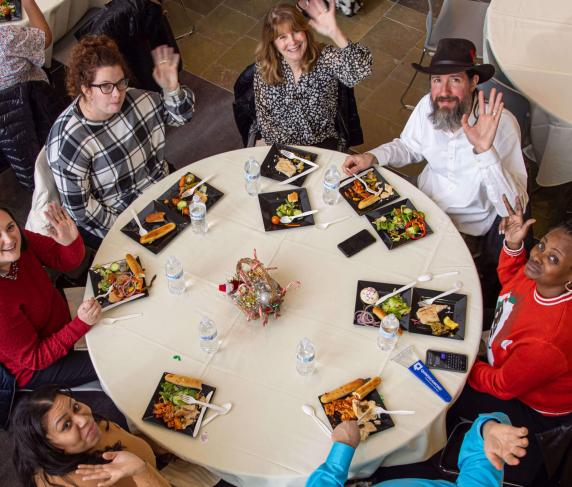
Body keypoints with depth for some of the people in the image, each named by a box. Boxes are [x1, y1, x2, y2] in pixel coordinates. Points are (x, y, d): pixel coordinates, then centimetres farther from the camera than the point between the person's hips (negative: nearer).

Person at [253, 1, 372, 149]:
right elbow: (263, 116, 0)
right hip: (281, 147, 1)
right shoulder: (264, 67, -6)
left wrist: (334, 33, -40)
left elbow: (361, 70, -30)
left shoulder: (325, 58, -11)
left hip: (321, 143, -1)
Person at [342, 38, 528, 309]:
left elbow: (513, 208, -31)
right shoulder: (428, 106, -11)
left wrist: (485, 150, -43)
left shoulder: (501, 124, -26)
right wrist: (372, 157, -8)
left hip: (467, 228, -5)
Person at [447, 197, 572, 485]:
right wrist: (513, 245, -14)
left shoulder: (549, 342, -45)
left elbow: (502, 386, -26)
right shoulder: (539, 277, -24)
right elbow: (510, 281, 4)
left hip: (536, 407, -7)